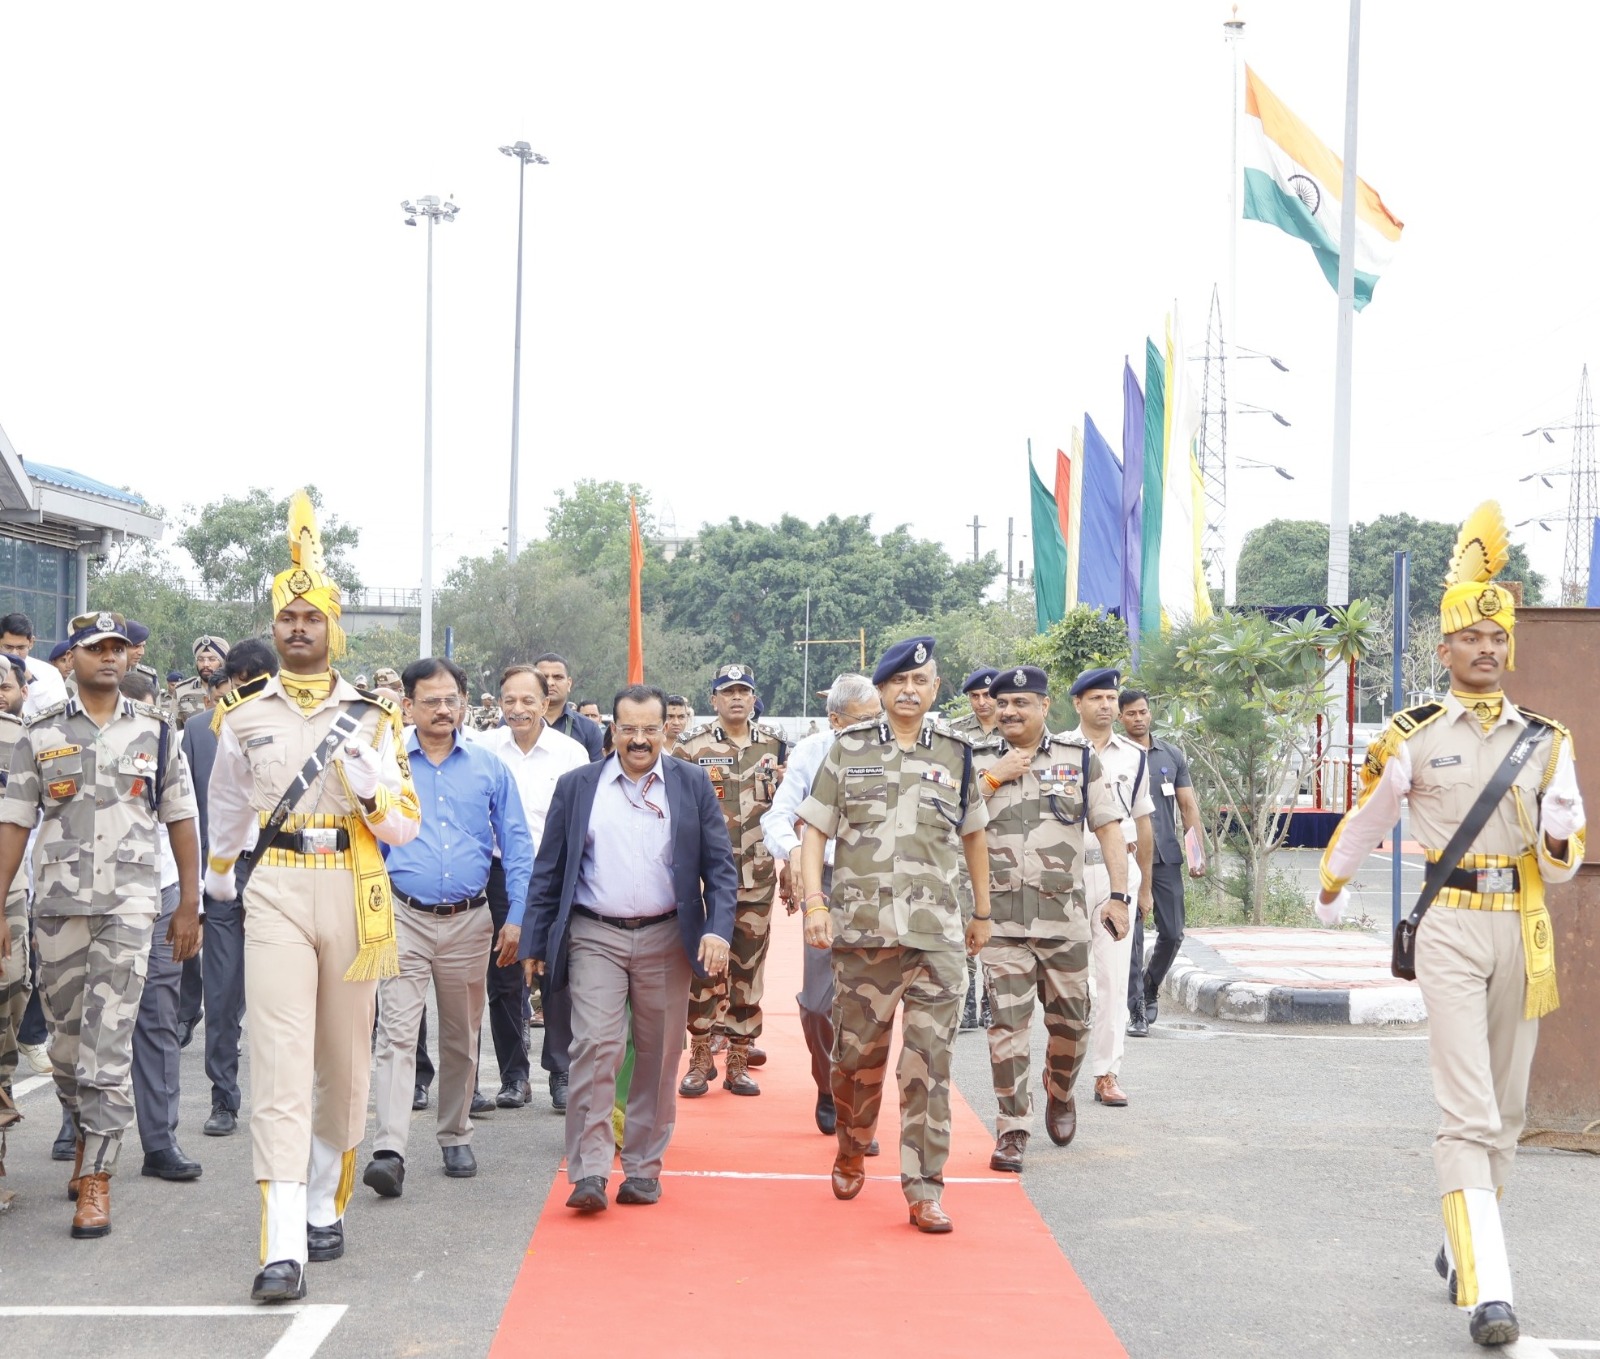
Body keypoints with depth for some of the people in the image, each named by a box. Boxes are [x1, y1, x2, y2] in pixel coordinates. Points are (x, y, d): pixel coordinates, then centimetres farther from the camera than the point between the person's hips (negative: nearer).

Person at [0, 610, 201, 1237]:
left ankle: (96, 1179, -5)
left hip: (129, 906, -2)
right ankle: (86, 1139, 34)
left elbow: (181, 820, 9)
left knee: (108, 1046, -9)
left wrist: (189, 905, 5)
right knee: (64, 1043, 10)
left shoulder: (156, 731, 7)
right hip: (57, 904, 2)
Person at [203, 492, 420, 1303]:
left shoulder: (372, 717, 4)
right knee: (281, 1062, -11)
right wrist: (218, 883, 33)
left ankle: (327, 1207, 30)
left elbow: (406, 829, 2)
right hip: (275, 894, -1)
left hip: (354, 894, 1)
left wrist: (371, 787, -17)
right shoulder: (244, 715, 6)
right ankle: (283, 1249, -15)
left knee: (345, 1059, 11)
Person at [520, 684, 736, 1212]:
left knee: (658, 1057, 6)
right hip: (595, 936, -1)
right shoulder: (576, 786, 6)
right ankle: (588, 1171, -10)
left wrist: (718, 929, -10)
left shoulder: (693, 785, 6)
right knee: (595, 1046, -12)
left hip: (666, 938, 1)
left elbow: (719, 866, 4)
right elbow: (548, 870, 8)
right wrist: (535, 942, 4)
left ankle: (643, 1168, 17)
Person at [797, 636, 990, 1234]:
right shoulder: (848, 749, 7)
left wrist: (982, 912, 23)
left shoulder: (956, 753, 10)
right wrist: (815, 903, -5)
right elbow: (814, 830, 7)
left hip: (937, 934, 0)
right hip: (862, 929, 0)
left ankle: (924, 1190, -1)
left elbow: (973, 833, 21)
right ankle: (851, 1152, 34)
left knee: (929, 1061, -4)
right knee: (858, 1053, 8)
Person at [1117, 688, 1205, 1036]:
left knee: (1172, 934, 5)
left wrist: (1197, 853, 1)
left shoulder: (1172, 755, 11)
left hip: (1167, 857, 3)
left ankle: (1149, 989, 29)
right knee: (1131, 937, -5)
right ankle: (1136, 1011, -1)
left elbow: (1188, 806, 11)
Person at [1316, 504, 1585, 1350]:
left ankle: (1460, 1245, 31)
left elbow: (1565, 862, 9)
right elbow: (1365, 822, 16)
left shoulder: (1546, 740, 7)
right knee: (1469, 1116, -12)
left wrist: (1559, 837, -15)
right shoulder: (1413, 738, 0)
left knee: (1507, 1111, 13)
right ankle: (1486, 1288, -15)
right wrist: (1332, 891, 29)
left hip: (1524, 930, 4)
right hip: (1451, 930, -4)